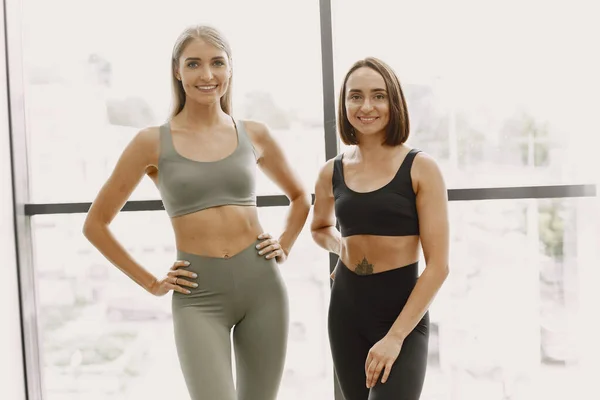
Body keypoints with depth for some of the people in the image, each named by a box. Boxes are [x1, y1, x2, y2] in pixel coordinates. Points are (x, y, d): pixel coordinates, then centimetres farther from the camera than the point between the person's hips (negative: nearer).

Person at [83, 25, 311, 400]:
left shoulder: (254, 135, 5)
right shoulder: (153, 142, -2)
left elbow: (300, 197, 23)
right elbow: (96, 224, 4)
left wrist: (284, 247, 9)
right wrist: (150, 282, 1)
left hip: (262, 286, 3)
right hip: (199, 298, -3)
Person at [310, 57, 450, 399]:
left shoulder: (420, 169, -9)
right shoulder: (332, 173, 2)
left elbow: (438, 265, -12)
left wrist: (395, 336, -16)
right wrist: (343, 247, 1)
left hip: (405, 317, -4)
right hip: (346, 313, 4)